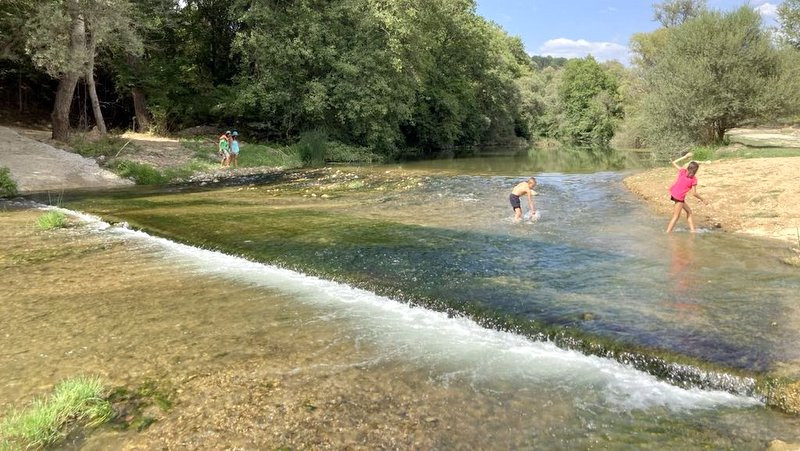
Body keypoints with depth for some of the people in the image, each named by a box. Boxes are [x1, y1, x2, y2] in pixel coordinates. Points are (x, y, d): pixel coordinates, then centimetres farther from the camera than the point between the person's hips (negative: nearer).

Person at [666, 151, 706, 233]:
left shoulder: (682, 171, 0)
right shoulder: (693, 179, -10)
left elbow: (674, 163, 11)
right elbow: (694, 193, -9)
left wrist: (685, 156, 12)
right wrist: (702, 199, 6)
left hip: (673, 193, 7)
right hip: (679, 197, -7)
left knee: (689, 211, 20)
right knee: (676, 217, -2)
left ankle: (692, 230, 22)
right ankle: (667, 233, -8)